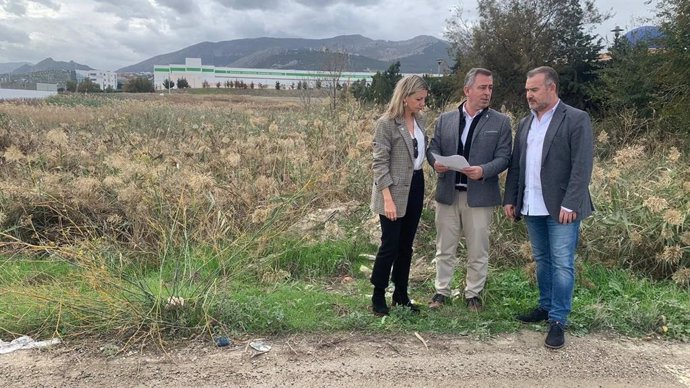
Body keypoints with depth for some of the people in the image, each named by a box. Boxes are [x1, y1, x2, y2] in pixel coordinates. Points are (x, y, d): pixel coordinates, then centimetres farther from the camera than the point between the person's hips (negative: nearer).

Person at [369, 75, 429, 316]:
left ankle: (401, 295, 25)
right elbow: (380, 163, -15)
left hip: (416, 187, 7)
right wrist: (388, 199, -20)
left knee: (406, 245, 13)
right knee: (390, 245, -1)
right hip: (394, 191, -7)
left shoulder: (419, 120, 9)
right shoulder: (386, 124, -12)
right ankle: (378, 297, 15)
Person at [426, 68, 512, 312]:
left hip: (479, 196, -2)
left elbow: (504, 157, -3)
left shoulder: (500, 122, 1)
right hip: (448, 194, 2)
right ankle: (442, 291, 24)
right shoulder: (445, 119, 7)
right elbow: (433, 148, 9)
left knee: (478, 251, 8)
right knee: (445, 248, 11)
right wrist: (435, 162, -15)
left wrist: (484, 170, -22)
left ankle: (473, 294, 24)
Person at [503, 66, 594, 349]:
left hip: (561, 208, -6)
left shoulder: (576, 120, -6)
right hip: (532, 208, 6)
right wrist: (510, 199, 9)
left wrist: (570, 204, -18)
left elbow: (582, 166, -12)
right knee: (542, 260, 16)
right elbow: (515, 165, 15)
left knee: (562, 264, -1)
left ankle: (558, 321, 6)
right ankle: (546, 307, 29)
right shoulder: (525, 123, 13)